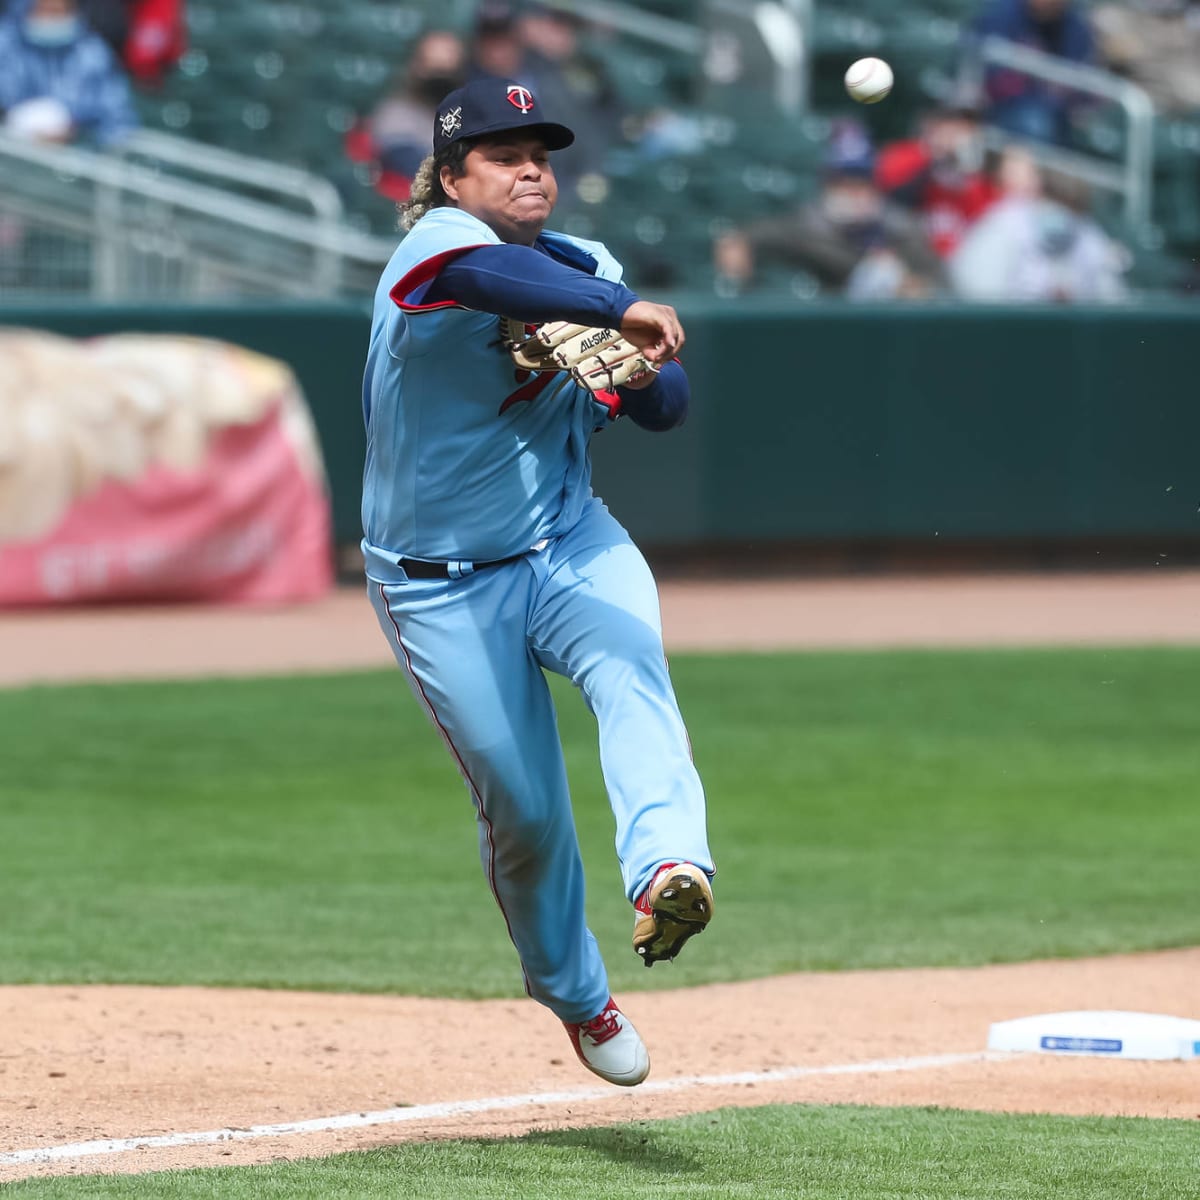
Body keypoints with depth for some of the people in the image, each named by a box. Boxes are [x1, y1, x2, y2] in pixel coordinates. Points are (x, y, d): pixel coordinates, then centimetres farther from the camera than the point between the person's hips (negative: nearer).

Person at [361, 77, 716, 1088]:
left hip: (571, 548, 4)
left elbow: (667, 407, 2)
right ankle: (574, 994, 27)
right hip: (441, 588, -4)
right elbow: (488, 273, -42)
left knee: (631, 670, -29)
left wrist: (638, 374, -22)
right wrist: (620, 311, -55)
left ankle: (669, 870, -49)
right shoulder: (438, 241, -16)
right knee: (523, 810, 2)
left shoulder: (584, 269, 3)